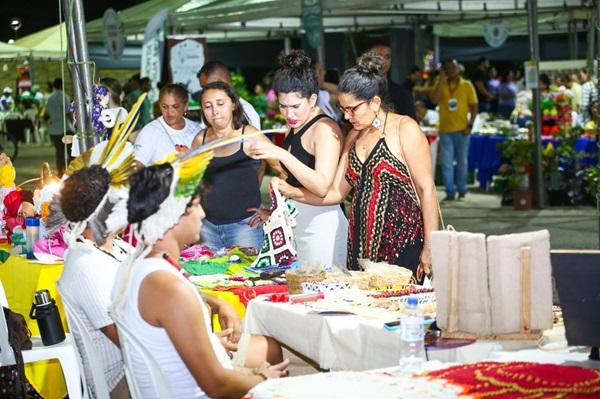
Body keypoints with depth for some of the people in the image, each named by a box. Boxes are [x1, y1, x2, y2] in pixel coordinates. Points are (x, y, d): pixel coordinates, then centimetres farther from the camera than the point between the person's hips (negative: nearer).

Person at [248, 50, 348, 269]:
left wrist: (281, 154, -28)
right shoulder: (294, 129, 15)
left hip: (320, 223, -8)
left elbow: (322, 186, -24)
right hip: (294, 222, 8)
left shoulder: (325, 128, -11)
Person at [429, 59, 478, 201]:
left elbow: (474, 107, 3)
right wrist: (441, 81, -12)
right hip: (445, 130, 1)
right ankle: (450, 192, 4)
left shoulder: (467, 85, 2)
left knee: (462, 162, 10)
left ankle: (462, 190, 21)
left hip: (462, 130, -1)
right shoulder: (440, 85, 5)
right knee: (446, 163, -1)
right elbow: (434, 100, -13)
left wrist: (470, 125, -6)